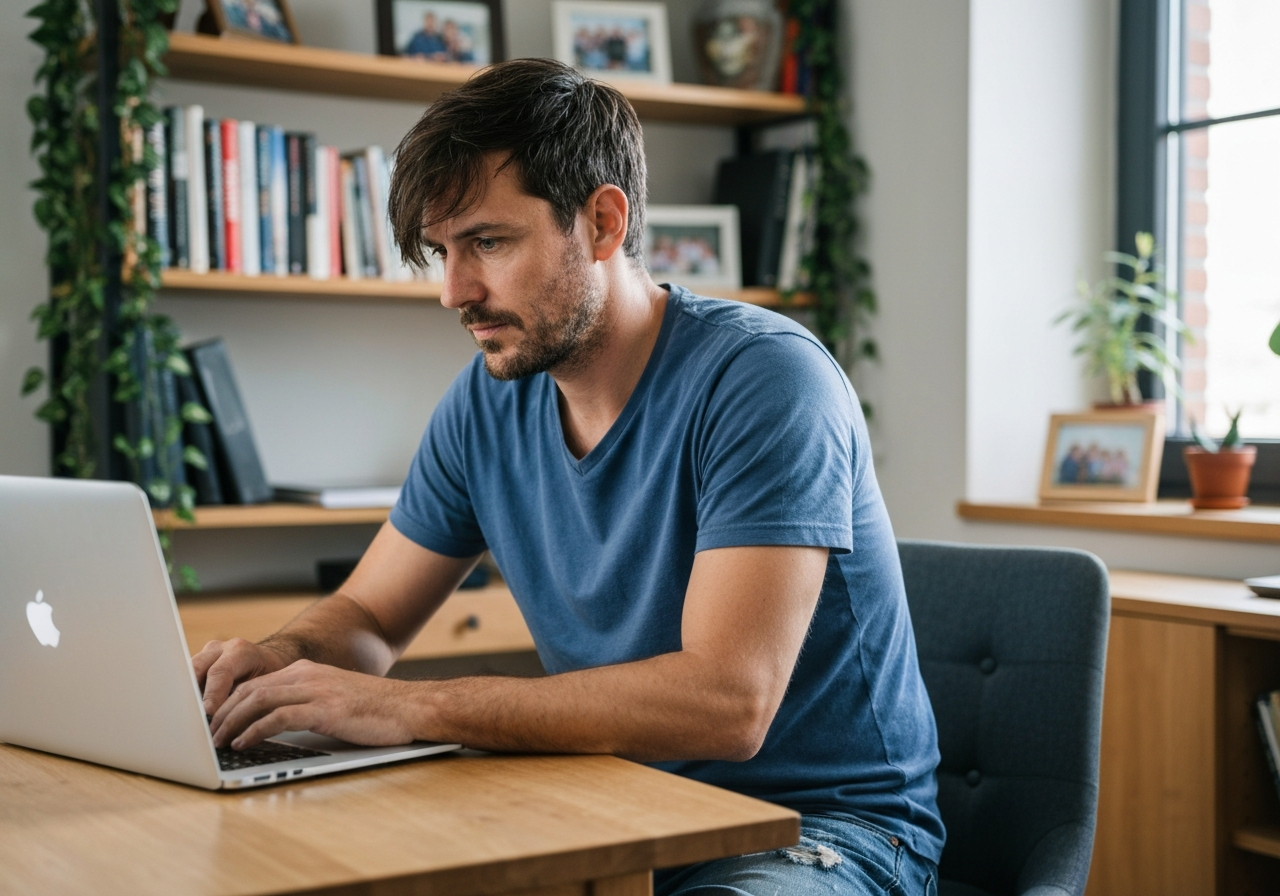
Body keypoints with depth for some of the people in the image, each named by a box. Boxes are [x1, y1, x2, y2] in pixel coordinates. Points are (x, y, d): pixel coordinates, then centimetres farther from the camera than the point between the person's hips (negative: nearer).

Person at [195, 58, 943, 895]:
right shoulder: (488, 400, 2)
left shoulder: (762, 379, -20)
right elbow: (366, 614, 12)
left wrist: (411, 707, -32)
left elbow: (727, 702, -31)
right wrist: (283, 656, -13)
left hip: (817, 825, -5)